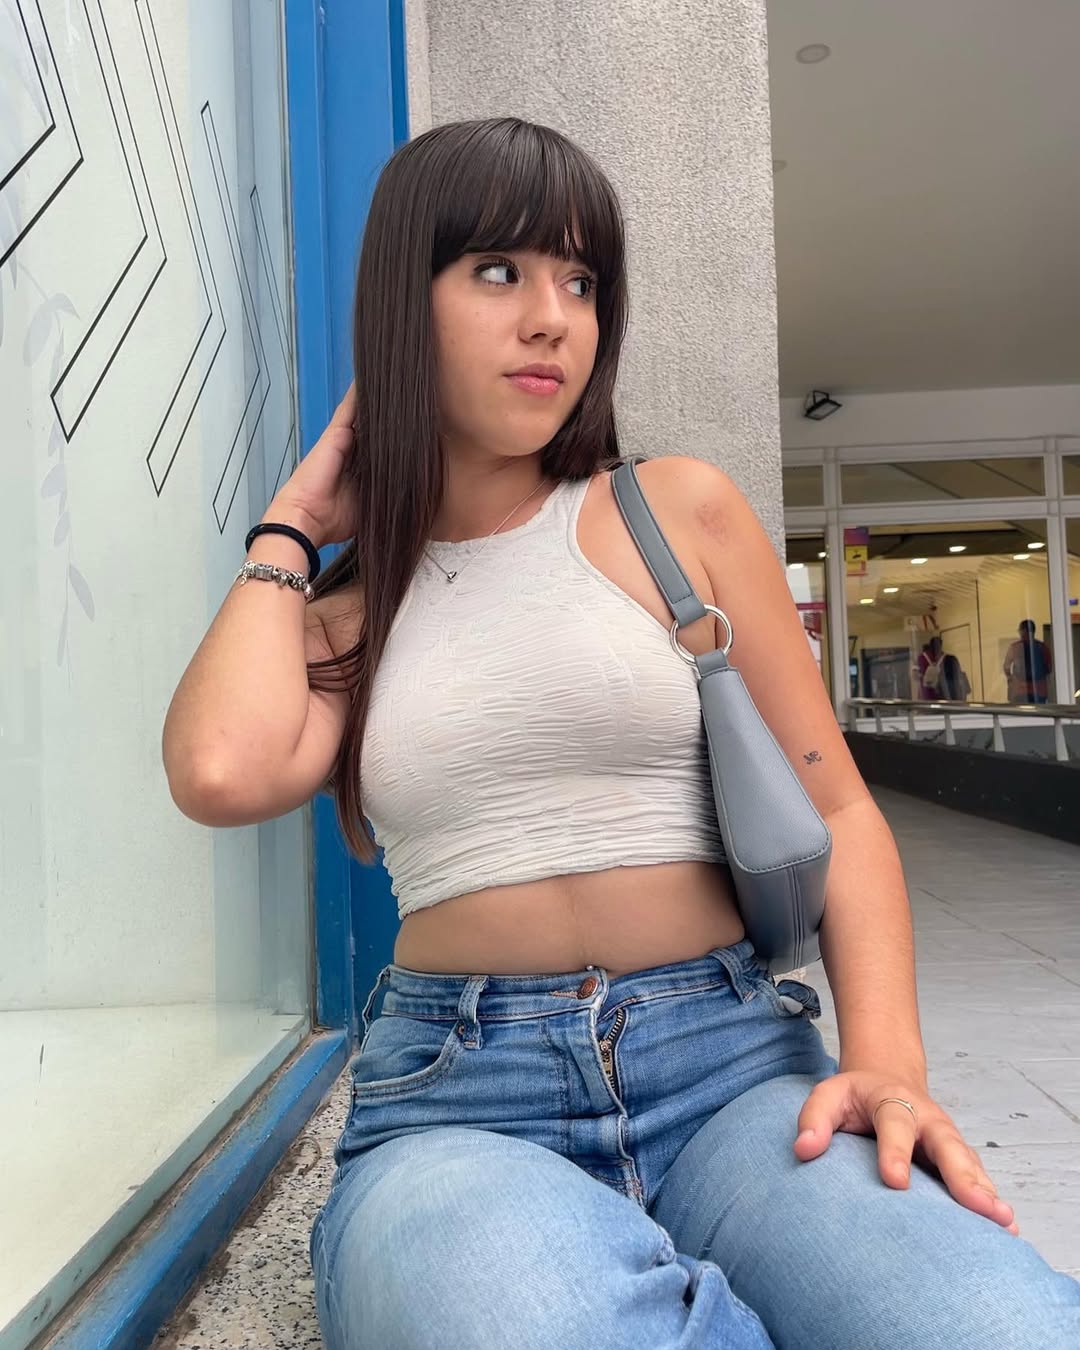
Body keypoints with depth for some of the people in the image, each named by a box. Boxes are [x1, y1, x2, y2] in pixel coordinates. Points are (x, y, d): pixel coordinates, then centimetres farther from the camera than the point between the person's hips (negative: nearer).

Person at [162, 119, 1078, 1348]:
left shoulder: (679, 510, 6)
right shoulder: (346, 613, 10)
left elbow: (834, 807, 6)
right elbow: (223, 772, -13)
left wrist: (887, 1057, -11)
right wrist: (291, 528, 6)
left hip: (728, 1058, 1)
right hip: (454, 1100, 1)